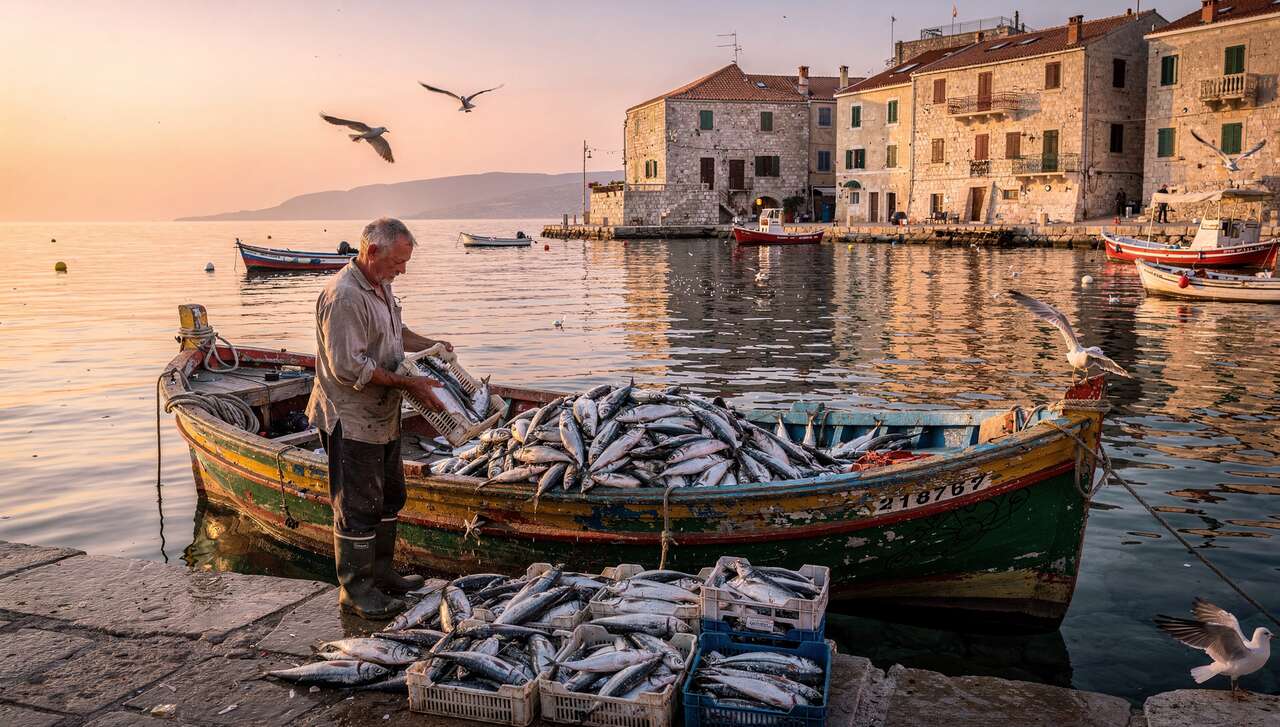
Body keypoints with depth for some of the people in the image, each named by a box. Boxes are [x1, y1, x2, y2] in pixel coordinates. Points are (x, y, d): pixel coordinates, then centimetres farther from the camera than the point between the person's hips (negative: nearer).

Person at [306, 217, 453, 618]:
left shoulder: (380, 285, 8)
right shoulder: (344, 296, -23)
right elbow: (349, 368, -27)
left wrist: (429, 345, 8)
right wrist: (407, 383, -24)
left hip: (382, 416, 10)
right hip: (351, 420, -10)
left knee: (389, 497, 20)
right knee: (358, 506, 0)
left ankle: (380, 571, 35)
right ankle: (355, 588, 13)